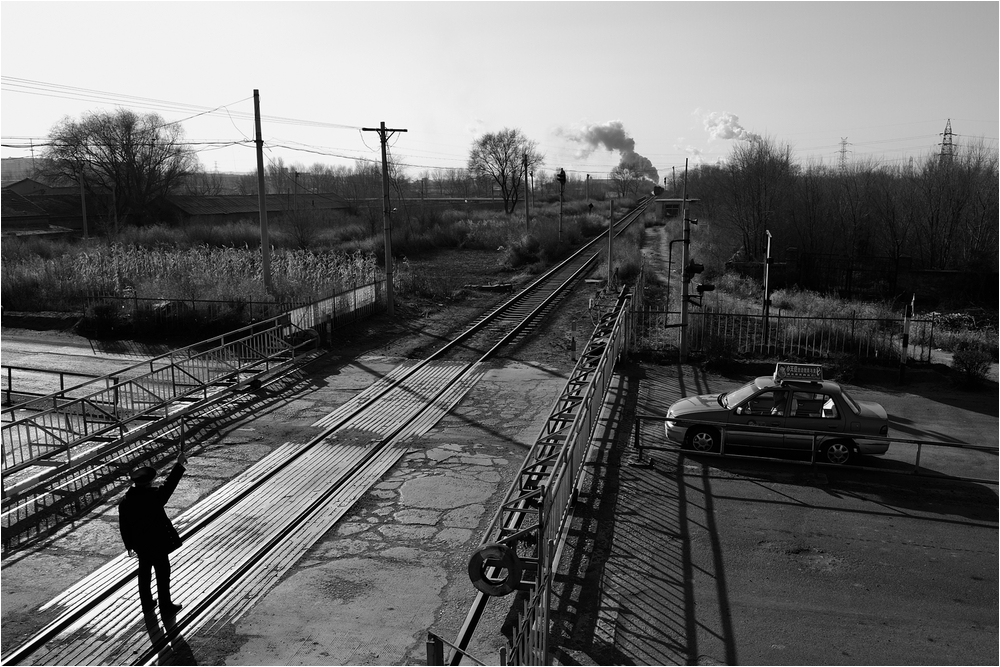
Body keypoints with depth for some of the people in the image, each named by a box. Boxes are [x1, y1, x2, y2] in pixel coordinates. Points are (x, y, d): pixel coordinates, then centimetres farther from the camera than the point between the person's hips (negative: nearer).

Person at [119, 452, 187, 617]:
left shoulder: (125, 503, -7)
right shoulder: (154, 497, -25)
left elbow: (124, 527, 1)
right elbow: (169, 484, -18)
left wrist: (129, 545, 14)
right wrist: (179, 464, -12)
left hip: (141, 546, 5)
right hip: (158, 544, -5)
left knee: (144, 573, 22)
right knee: (163, 575, 9)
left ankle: (146, 604, 36)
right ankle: (166, 608, 22)